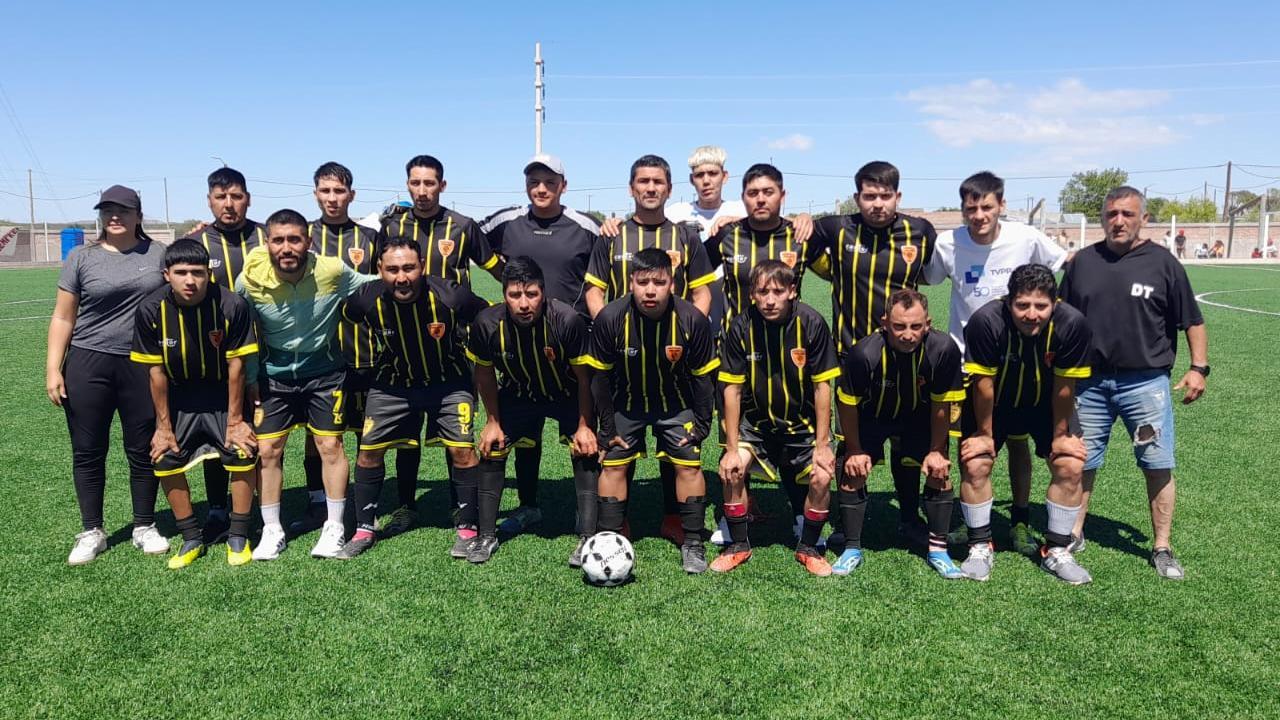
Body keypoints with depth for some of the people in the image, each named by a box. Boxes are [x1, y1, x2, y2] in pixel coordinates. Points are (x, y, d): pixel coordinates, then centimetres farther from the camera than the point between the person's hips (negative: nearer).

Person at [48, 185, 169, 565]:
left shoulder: (158, 253, 5)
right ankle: (92, 532, 19)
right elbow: (63, 317, 3)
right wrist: (52, 368, -2)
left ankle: (144, 527, 21)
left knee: (143, 450, 7)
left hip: (143, 366, 0)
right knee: (88, 452, 6)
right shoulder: (81, 257, 2)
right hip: (88, 364, 0)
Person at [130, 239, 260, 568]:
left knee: (242, 452, -13)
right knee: (165, 461, -3)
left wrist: (235, 420, -11)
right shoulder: (151, 309, -20)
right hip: (179, 395, 2)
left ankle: (238, 537, 6)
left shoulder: (232, 305, -26)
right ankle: (192, 539, 16)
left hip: (222, 392, -2)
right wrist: (164, 424, -5)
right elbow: (156, 370, -10)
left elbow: (235, 365, -16)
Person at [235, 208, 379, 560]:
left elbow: (376, 285, -2)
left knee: (330, 446, 0)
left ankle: (334, 528, 15)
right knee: (267, 451, 3)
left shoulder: (332, 271, -21)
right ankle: (272, 531, 19)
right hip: (275, 375, 1)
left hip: (323, 370, -1)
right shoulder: (250, 280, -18)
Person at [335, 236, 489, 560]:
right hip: (393, 383, 2)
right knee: (369, 450, 1)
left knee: (462, 449, -12)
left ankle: (466, 529, 7)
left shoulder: (451, 296, -28)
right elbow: (344, 317, 4)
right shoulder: (368, 299, -21)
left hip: (448, 381, -2)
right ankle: (364, 530, 20)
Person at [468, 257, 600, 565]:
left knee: (586, 451, -14)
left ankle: (588, 539, -4)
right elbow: (484, 373, -6)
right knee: (491, 449, -2)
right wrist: (493, 421, -1)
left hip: (568, 396, -2)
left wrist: (585, 426, -13)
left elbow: (584, 376, -19)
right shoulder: (487, 323, -27)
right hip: (517, 394, 2)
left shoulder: (567, 320, -35)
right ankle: (487, 536, 14)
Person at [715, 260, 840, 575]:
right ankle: (739, 545, 7)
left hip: (802, 423, -1)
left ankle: (808, 548, 9)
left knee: (822, 477, -18)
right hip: (756, 421, 1)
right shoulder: (741, 326, -17)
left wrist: (822, 444, -11)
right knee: (731, 472, -18)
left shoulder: (811, 323, -19)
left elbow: (822, 386, -12)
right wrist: (731, 449, -11)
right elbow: (733, 389, -11)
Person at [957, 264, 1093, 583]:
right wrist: (985, 433, -12)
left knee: (1071, 466, -6)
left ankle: (1056, 551, 14)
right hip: (993, 404, -1)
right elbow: (983, 383, -23)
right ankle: (980, 547, 10)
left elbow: (1064, 387, -17)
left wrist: (1060, 433, -6)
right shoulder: (985, 322, -35)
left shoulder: (1072, 324, -30)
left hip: (1047, 404, 2)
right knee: (975, 465, -11)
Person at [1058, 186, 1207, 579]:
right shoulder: (1083, 262, 7)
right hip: (1089, 381, 2)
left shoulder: (1163, 263, 0)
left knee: (1159, 467, 0)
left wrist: (1198, 367, -4)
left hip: (1145, 382, -2)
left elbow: (1192, 321, 4)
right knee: (1080, 464, 10)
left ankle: (1162, 548, 13)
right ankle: (1074, 534, 25)